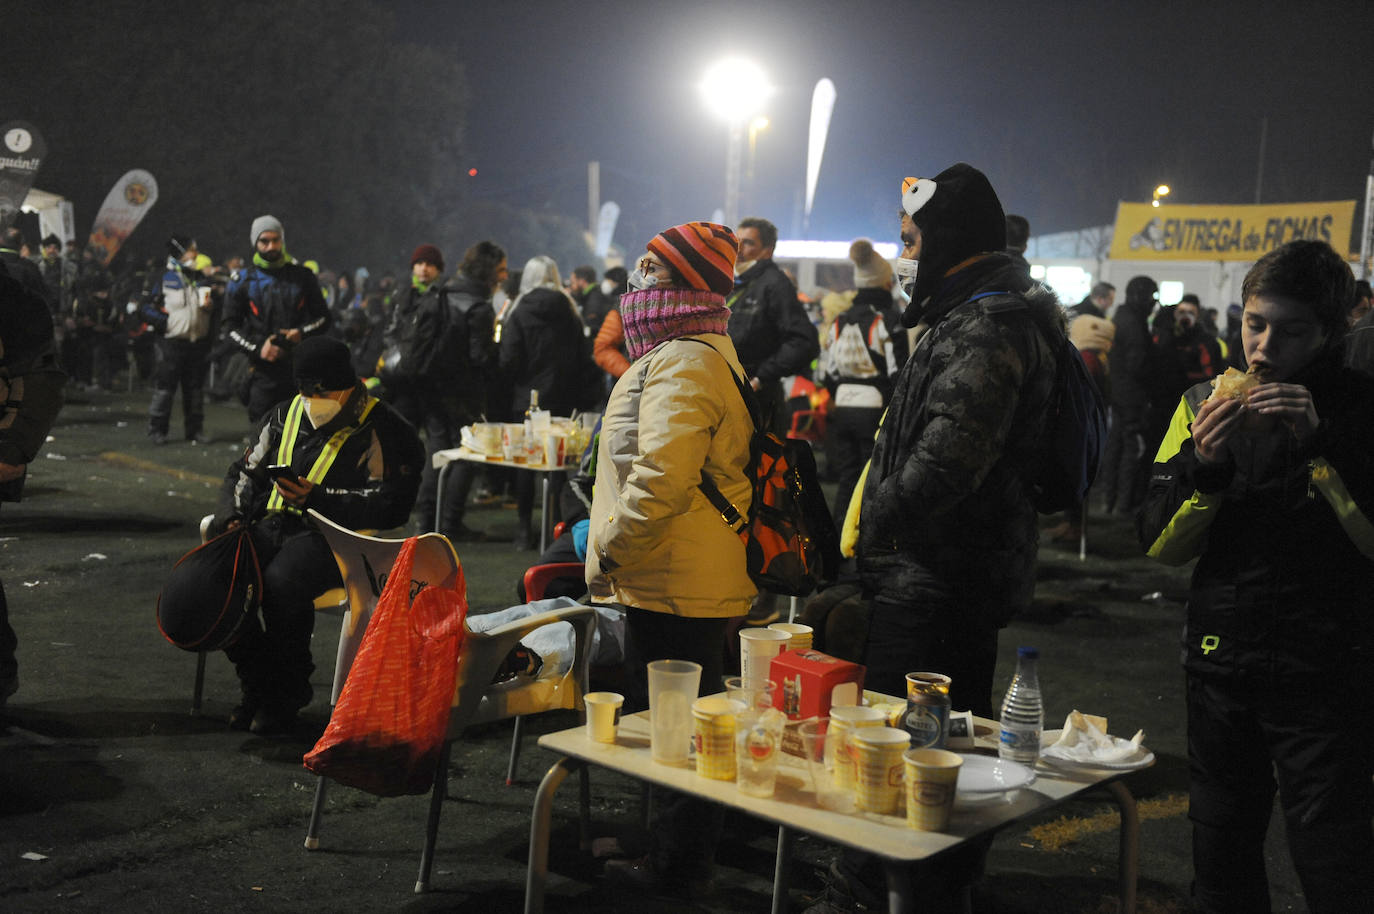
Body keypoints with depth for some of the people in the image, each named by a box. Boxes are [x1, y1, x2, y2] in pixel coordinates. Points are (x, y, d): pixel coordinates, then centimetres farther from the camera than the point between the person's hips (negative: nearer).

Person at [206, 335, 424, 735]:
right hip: (273, 524, 6)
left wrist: (317, 499, -20)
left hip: (335, 537, -6)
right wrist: (231, 515, 2)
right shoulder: (285, 415, 18)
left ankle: (287, 696, -12)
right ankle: (258, 684, -4)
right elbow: (245, 473, 25)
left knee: (281, 580, -35)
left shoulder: (381, 429, -3)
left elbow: (391, 507, -12)